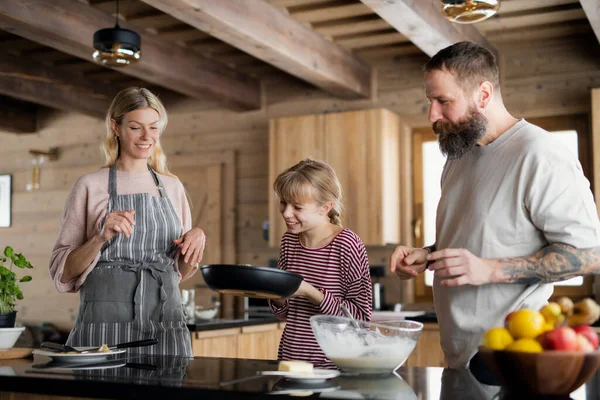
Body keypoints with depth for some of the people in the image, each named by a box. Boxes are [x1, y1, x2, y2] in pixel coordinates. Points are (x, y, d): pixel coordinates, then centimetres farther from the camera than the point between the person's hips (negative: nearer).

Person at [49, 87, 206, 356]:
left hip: (166, 328, 3)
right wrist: (101, 238, -18)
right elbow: (62, 273, -1)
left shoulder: (172, 187, 11)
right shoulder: (90, 186, 0)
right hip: (105, 330, -3)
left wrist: (196, 239, -3)